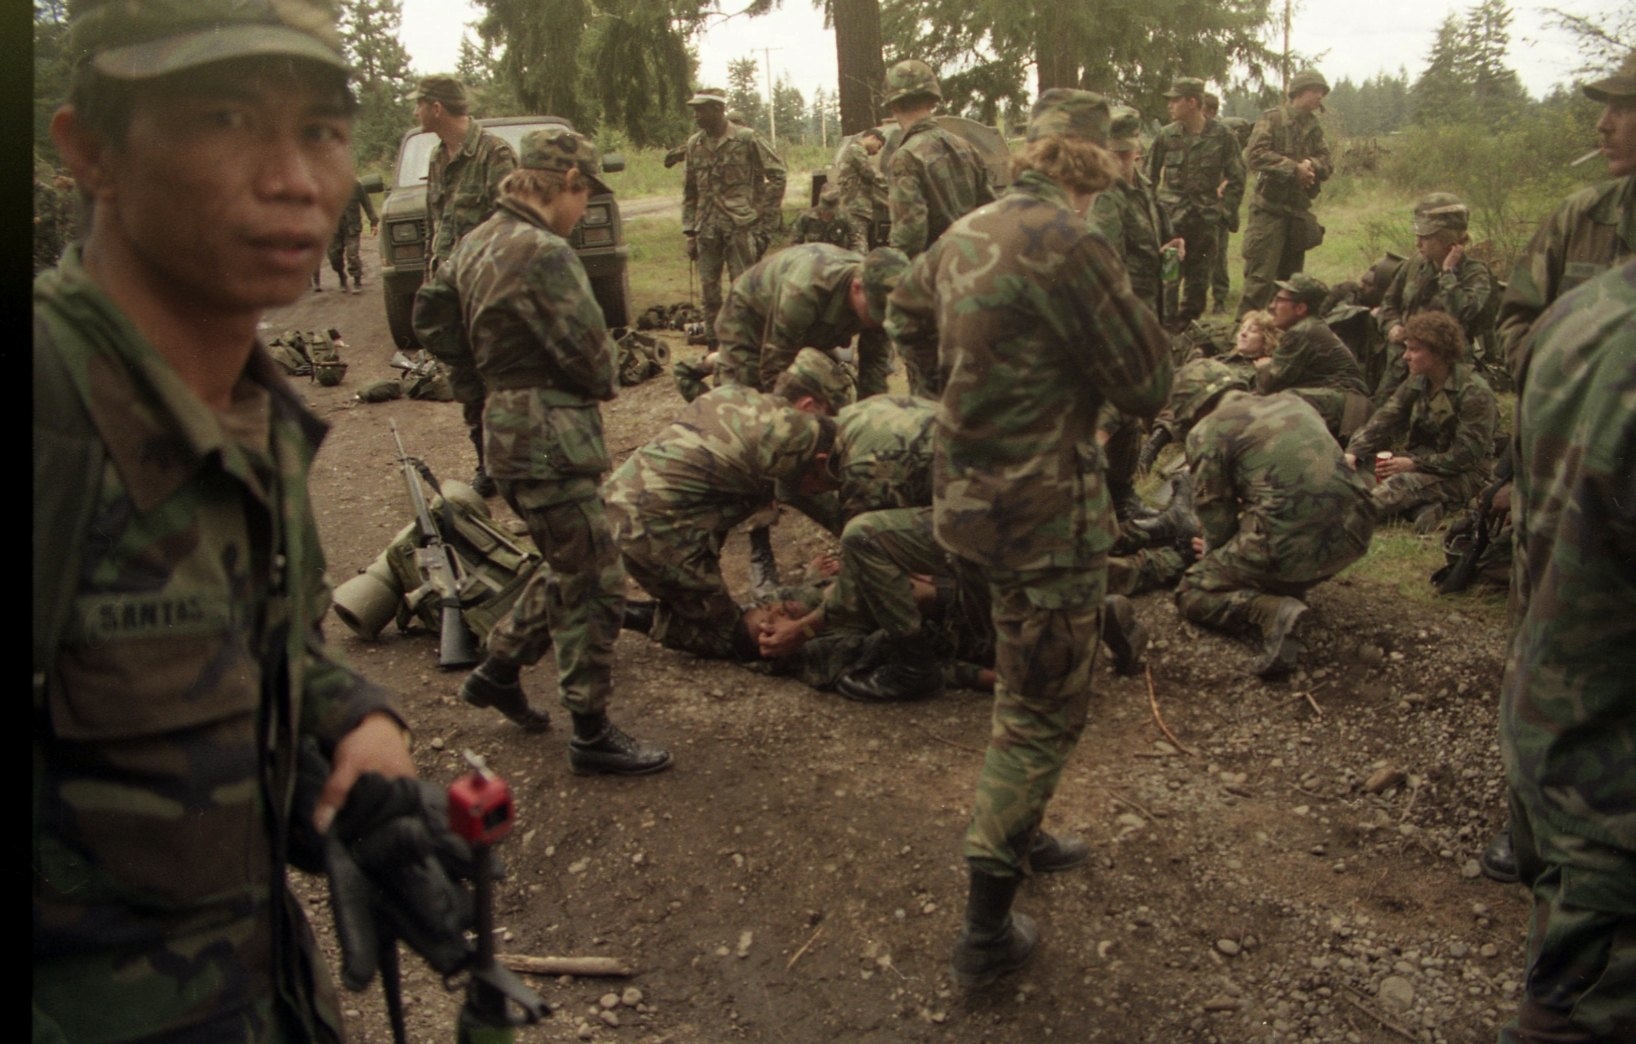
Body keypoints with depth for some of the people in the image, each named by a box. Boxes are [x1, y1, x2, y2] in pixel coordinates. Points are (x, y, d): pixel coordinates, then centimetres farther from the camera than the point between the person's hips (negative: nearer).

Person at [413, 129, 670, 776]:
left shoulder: (478, 243, 10)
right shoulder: (543, 253, -19)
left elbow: (432, 319, 18)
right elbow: (589, 356, -18)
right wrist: (605, 383, 4)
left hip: (509, 426, 10)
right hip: (549, 438, -10)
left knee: (567, 569, 23)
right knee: (593, 586, 0)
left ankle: (498, 670, 33)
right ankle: (592, 736, 10)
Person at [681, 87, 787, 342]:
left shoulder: (747, 139, -4)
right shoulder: (694, 144, 10)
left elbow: (777, 175, 0)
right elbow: (689, 191, 15)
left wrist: (766, 214, -4)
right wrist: (690, 232, 10)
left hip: (741, 226, -4)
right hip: (707, 229, 5)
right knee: (709, 289, 6)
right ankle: (714, 346, 16)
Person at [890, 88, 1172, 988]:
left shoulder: (968, 232, 6)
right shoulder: (1068, 242, -21)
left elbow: (909, 308, 26)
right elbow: (1145, 387, -16)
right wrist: (1125, 297, 0)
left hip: (970, 487, 9)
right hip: (1044, 506, -8)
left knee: (1022, 683, 28)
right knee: (1045, 710, 5)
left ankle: (1018, 836, 46)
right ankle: (987, 931, 12)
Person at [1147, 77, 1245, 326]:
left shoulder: (1222, 136, -2)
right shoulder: (1165, 135, 2)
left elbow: (1237, 179, 5)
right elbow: (1150, 176, 10)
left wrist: (1223, 211, -2)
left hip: (1206, 221, 0)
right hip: (1170, 219, 0)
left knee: (1199, 280, 6)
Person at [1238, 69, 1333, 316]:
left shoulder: (1314, 128, 16)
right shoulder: (1272, 119, -3)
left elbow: (1327, 165, 10)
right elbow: (1254, 155, -16)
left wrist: (1312, 165, -13)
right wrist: (1294, 168, -16)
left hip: (1299, 210, 7)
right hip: (1271, 208, -7)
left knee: (1290, 277, 12)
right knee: (1261, 276, -12)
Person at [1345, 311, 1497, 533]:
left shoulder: (1474, 392, -16)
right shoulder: (1417, 382, 5)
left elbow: (1466, 455, -19)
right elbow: (1383, 421, -5)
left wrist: (1414, 463, -25)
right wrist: (1353, 453, -22)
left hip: (1461, 476, -7)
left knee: (1403, 483, -37)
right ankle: (1420, 506, -32)